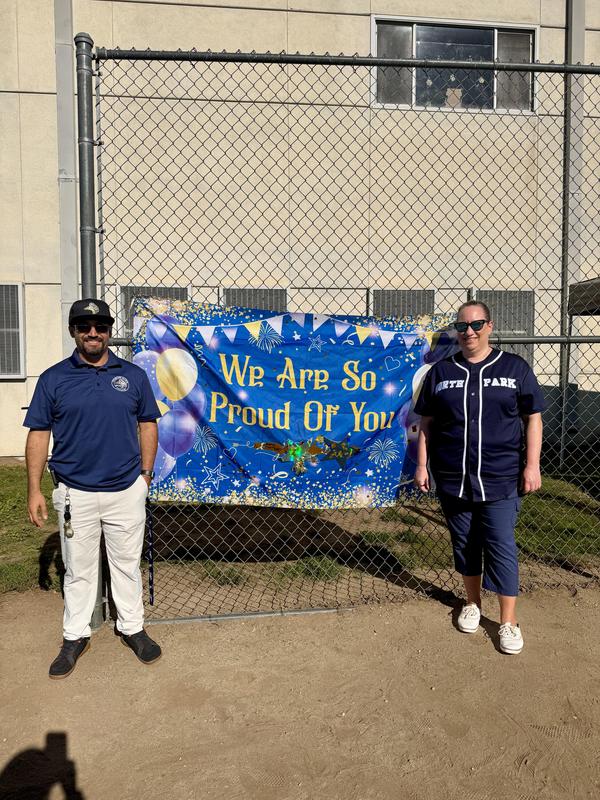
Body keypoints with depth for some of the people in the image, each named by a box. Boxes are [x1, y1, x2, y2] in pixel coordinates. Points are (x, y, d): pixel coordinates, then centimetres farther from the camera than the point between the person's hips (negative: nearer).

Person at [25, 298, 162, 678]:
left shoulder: (134, 375, 3)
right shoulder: (53, 378, 0)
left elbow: (148, 425, 8)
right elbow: (39, 434, 0)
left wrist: (145, 474, 3)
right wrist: (35, 489, -4)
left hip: (127, 491, 1)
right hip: (75, 493, 0)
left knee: (128, 564, 13)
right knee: (78, 569, 13)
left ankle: (132, 627, 30)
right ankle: (76, 636, 29)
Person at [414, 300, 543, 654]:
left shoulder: (515, 368, 1)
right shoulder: (440, 372, 6)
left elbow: (533, 418, 2)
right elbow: (427, 423, 9)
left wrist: (532, 465, -4)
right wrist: (423, 464, 5)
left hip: (500, 479, -2)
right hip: (453, 479, 2)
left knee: (502, 548, 0)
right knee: (465, 544, 13)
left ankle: (509, 621, 14)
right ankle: (473, 603, 33)